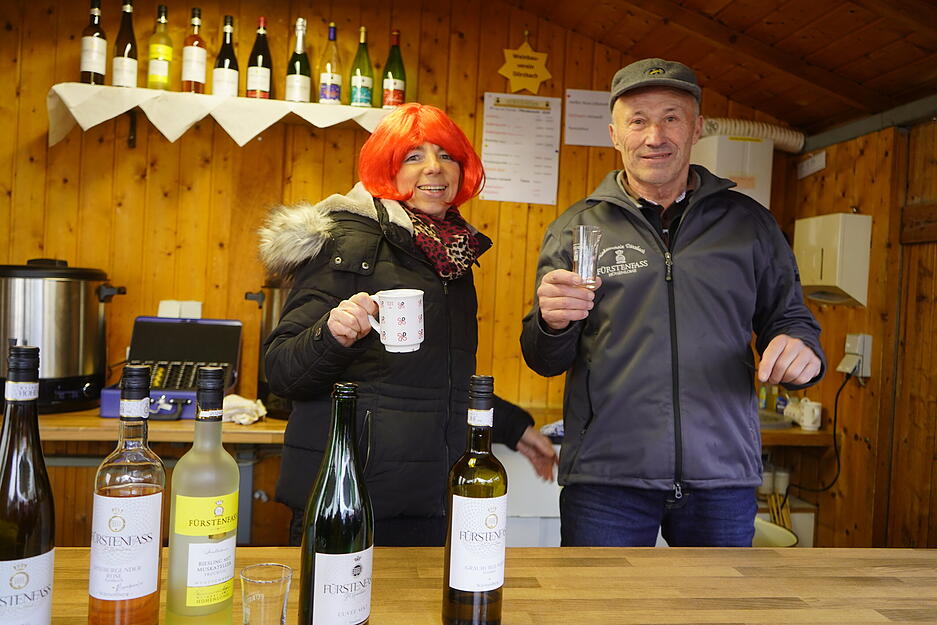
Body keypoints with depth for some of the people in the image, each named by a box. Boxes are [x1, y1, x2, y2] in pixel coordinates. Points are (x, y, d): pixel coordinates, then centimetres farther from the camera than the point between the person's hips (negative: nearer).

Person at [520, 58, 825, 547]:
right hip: (604, 478, -1)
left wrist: (801, 347, -9)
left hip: (724, 476, 2)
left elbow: (790, 319, 15)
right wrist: (551, 324, -20)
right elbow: (545, 362, 3)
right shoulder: (576, 227, 3)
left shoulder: (748, 222, 8)